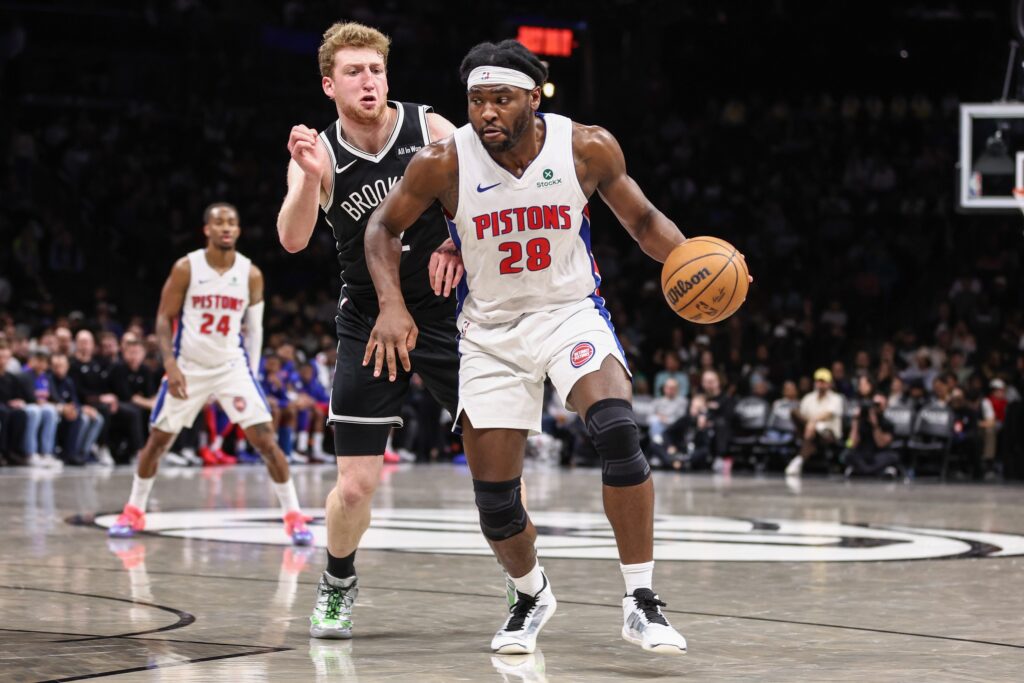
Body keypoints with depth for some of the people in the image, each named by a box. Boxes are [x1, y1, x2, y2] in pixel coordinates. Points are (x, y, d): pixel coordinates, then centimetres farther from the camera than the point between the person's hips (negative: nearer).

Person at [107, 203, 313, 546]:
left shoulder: (251, 274, -4)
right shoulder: (186, 268, -9)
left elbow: (254, 327, 6)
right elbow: (164, 318, -5)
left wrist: (252, 371, 3)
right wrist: (170, 364, -16)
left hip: (232, 365, 0)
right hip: (188, 366, 0)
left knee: (265, 438, -11)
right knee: (157, 439, 6)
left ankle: (294, 516, -4)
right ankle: (134, 511, 24)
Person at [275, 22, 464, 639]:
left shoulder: (431, 129, -9)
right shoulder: (318, 153, -8)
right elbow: (292, 240, -22)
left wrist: (457, 245, -19)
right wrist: (310, 177, -39)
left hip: (446, 313, 0)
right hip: (368, 325, 0)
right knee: (356, 484, -2)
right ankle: (338, 587, 25)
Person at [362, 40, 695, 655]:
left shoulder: (588, 148, -12)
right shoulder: (444, 162, -14)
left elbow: (642, 219, 3)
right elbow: (386, 226, 2)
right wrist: (392, 305, -13)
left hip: (571, 312, -1)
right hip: (490, 331, 1)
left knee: (618, 431, -29)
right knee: (494, 498, 0)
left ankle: (641, 603, -20)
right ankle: (532, 595, 33)